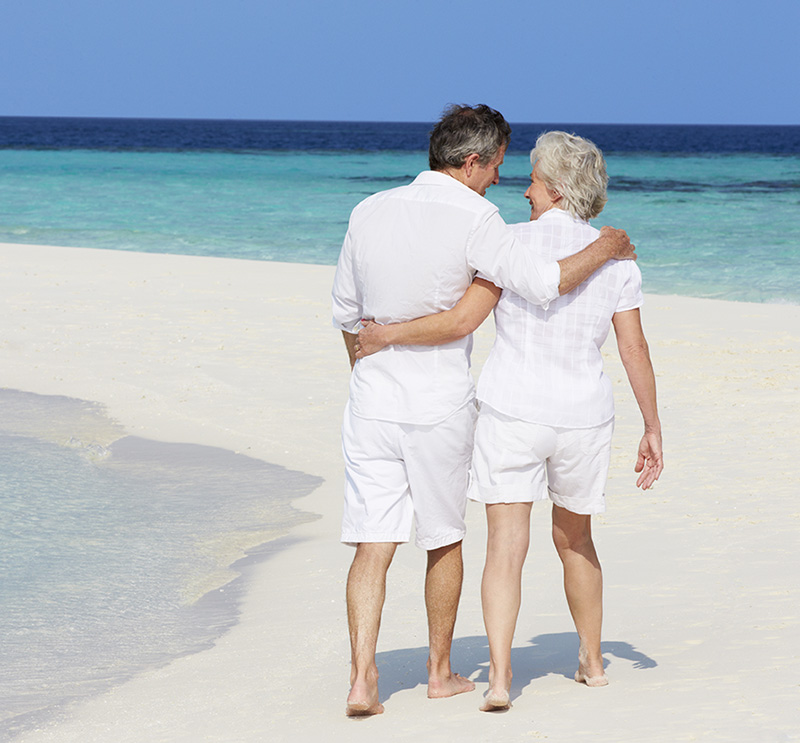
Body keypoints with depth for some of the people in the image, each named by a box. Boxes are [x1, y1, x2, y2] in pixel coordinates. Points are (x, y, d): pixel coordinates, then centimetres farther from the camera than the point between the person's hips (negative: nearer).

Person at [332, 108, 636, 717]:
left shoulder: (369, 213, 4)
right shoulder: (473, 219, -13)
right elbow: (543, 285, -18)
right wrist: (603, 251, 0)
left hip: (372, 404, 3)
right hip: (440, 407, -3)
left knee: (373, 545, 2)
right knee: (444, 540, 14)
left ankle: (363, 679, -8)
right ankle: (441, 672, 25)